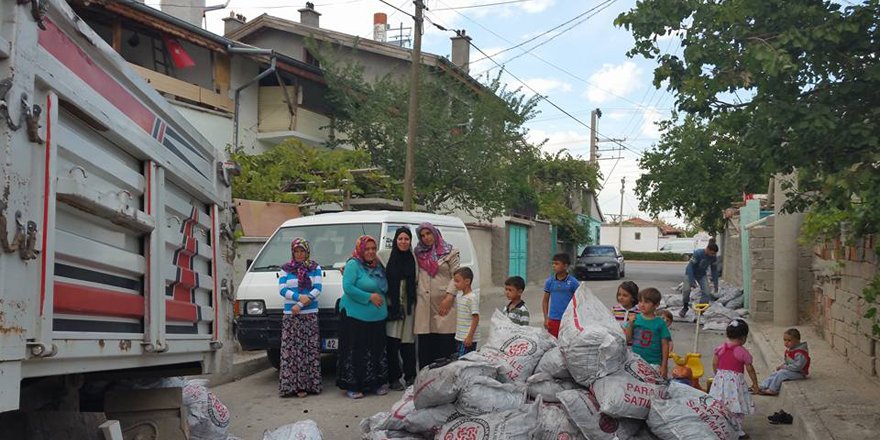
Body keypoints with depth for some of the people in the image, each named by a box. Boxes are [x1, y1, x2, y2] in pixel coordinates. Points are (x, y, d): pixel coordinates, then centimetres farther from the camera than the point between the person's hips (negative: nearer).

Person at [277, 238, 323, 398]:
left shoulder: (315, 268, 8)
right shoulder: (286, 269, 9)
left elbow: (317, 289, -1)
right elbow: (282, 289, 1)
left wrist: (301, 305, -10)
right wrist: (299, 297, -14)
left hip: (310, 314, 0)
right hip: (290, 315, 0)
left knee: (310, 349, -4)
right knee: (290, 350, -5)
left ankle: (307, 384, -1)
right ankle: (290, 385, -3)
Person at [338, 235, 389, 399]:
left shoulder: (378, 266, 14)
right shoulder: (353, 265, -8)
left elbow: (384, 287, 26)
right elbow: (348, 287, -17)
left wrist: (380, 297, 6)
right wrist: (369, 297, -16)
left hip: (377, 317, 7)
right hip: (355, 316, -7)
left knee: (376, 350, 10)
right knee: (355, 352, -3)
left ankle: (376, 383, 19)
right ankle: (351, 386, 4)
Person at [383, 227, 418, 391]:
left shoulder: (414, 259, 6)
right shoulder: (387, 257, 0)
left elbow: (416, 282, 10)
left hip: (408, 306, 2)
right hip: (392, 306, -2)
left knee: (408, 343, 3)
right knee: (392, 343, -2)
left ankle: (410, 376, 14)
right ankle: (394, 378, 7)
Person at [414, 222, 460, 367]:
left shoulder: (450, 252, 6)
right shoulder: (419, 253, 16)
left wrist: (449, 296, -11)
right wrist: (415, 295, 4)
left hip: (444, 304, -3)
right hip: (424, 304, 3)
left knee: (446, 343, -5)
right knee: (425, 343, 3)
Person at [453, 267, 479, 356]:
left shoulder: (472, 298, -15)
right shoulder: (458, 296, 11)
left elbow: (476, 318, -18)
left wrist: (470, 336, -20)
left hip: (468, 339, -9)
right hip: (459, 337, 9)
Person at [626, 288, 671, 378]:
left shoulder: (660, 323, -7)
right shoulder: (635, 318, 0)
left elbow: (665, 345, -4)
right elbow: (627, 339, 1)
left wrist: (664, 366, -6)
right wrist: (630, 324, -14)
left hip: (653, 363, -3)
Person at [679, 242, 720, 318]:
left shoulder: (714, 257, -17)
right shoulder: (698, 253, -33)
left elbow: (714, 270, -3)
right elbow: (690, 266, -29)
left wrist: (715, 284, -2)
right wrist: (691, 281, -34)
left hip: (702, 275, 4)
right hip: (690, 273, -4)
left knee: (706, 292, -14)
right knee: (686, 289, -21)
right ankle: (685, 307, 4)